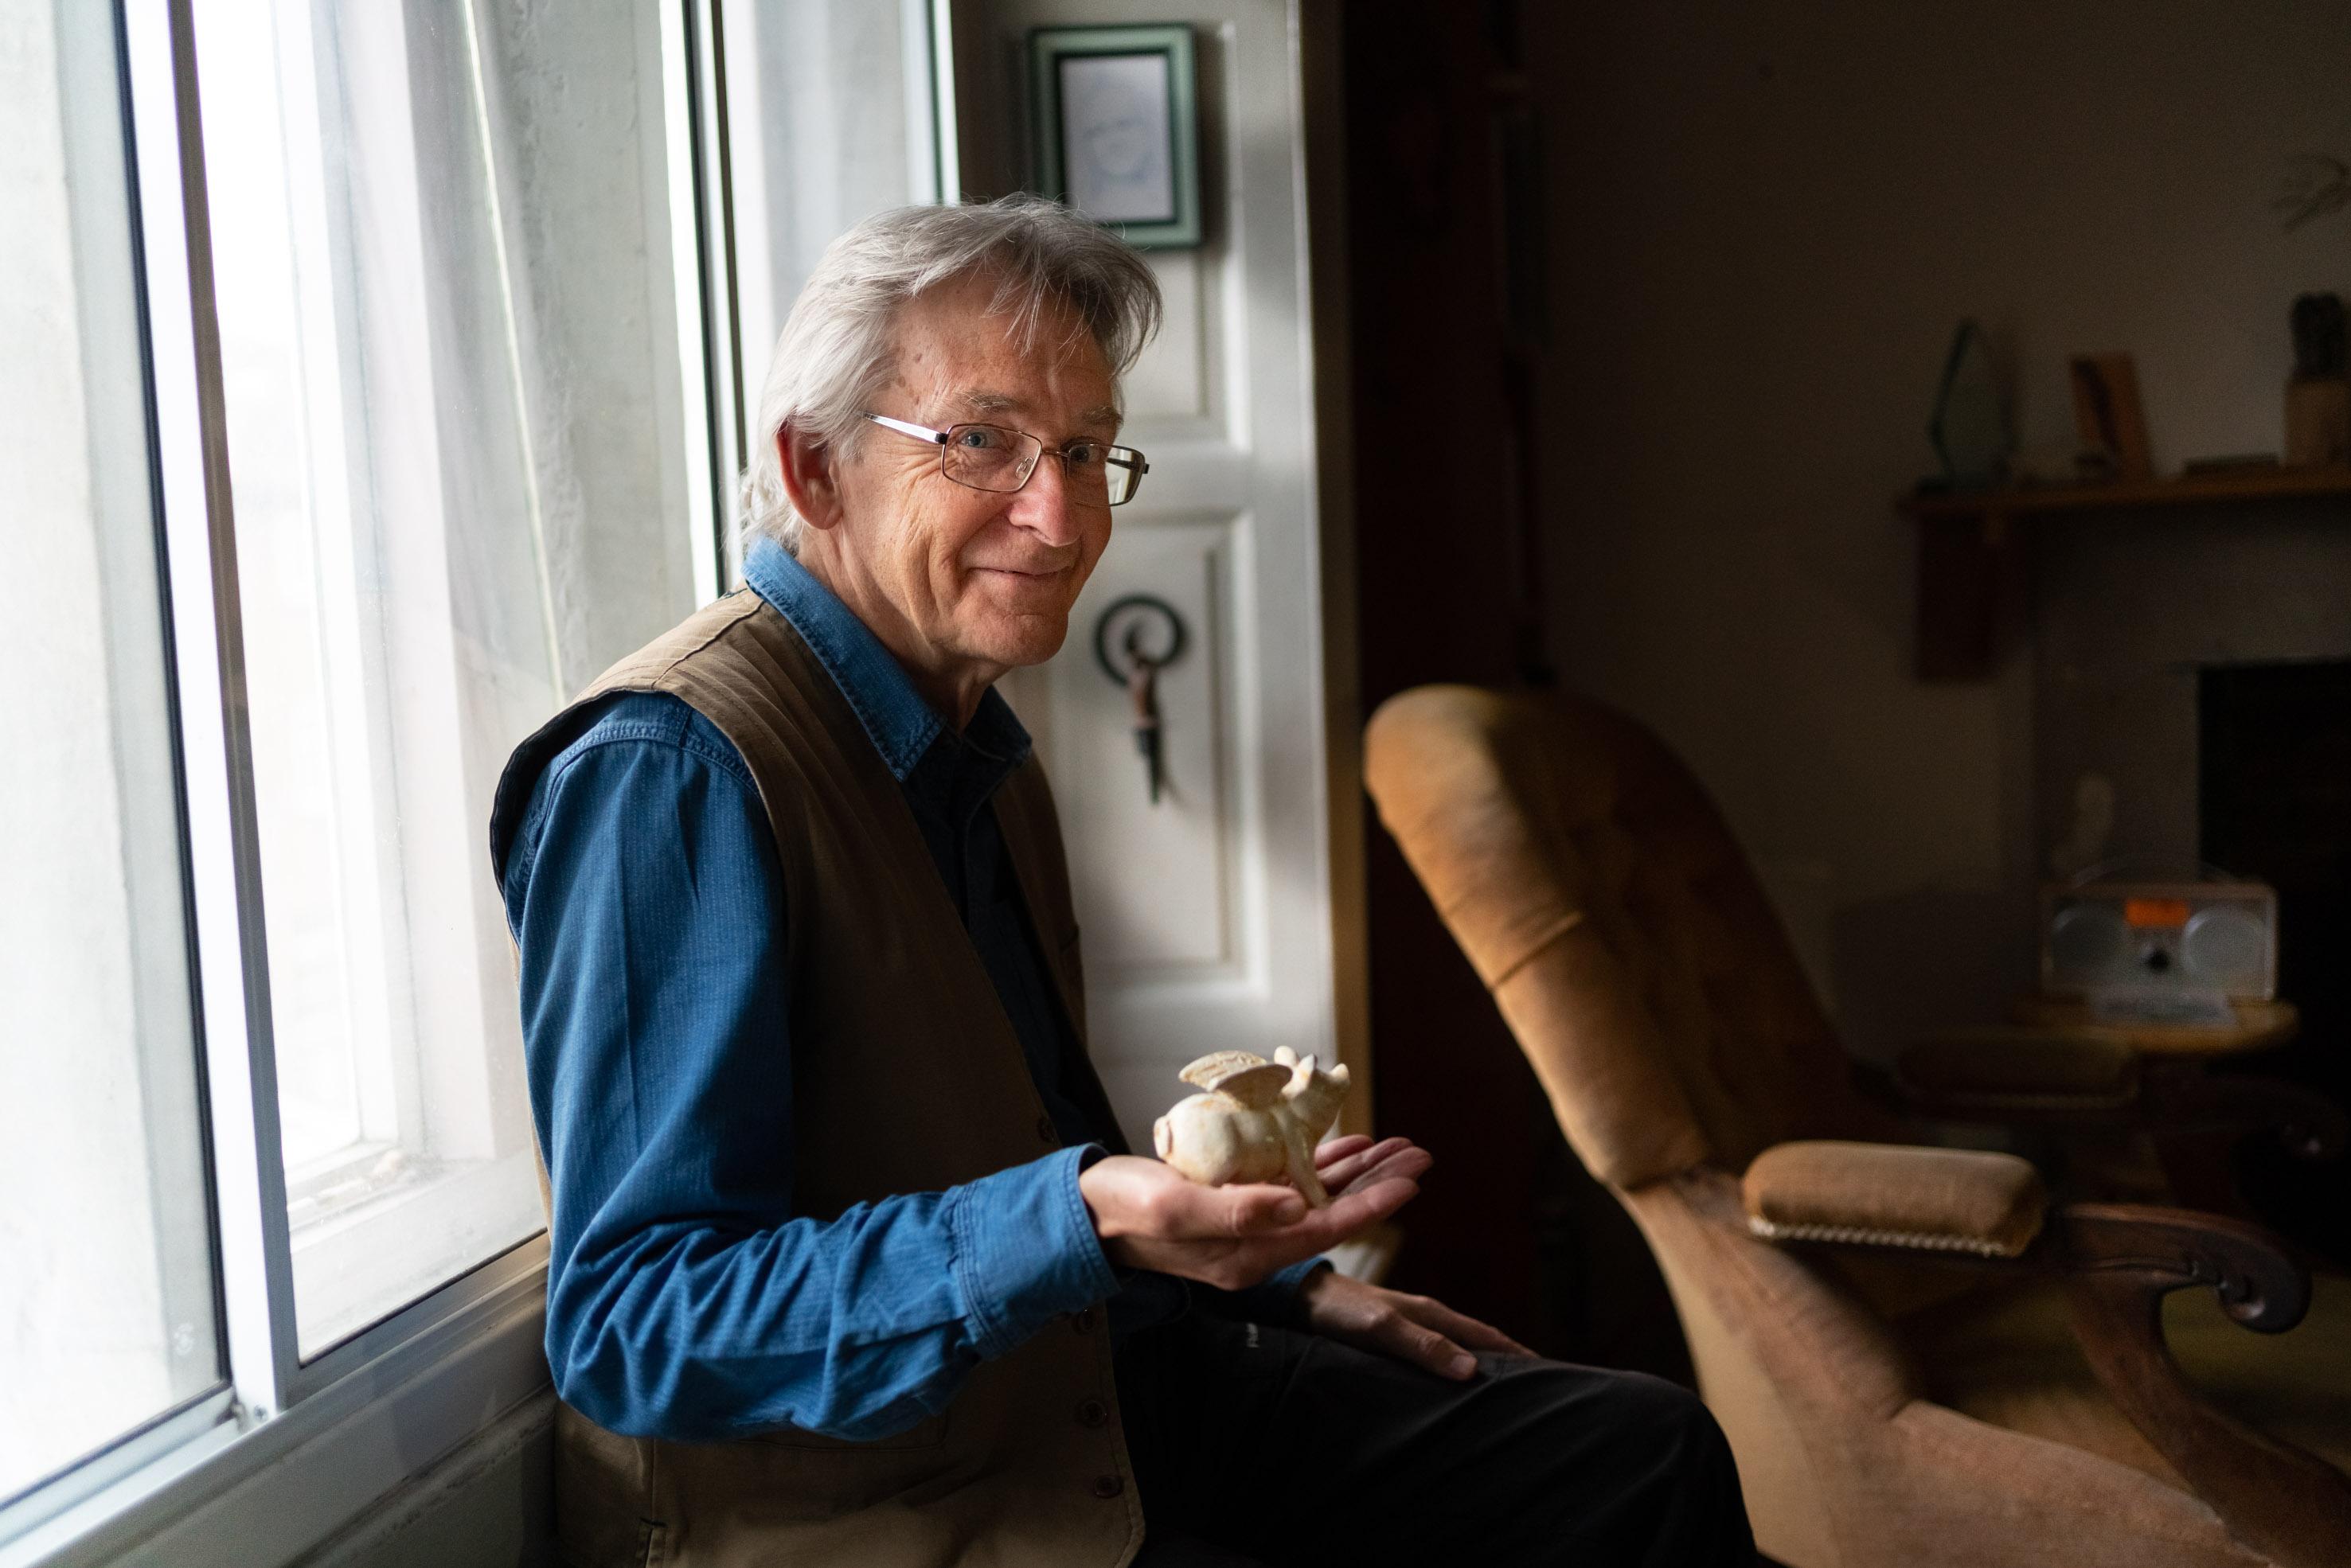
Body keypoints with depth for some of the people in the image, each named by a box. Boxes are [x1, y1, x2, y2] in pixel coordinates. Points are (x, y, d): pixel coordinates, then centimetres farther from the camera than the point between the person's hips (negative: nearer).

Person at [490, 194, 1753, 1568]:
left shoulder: (983, 753, 10)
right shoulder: (672, 773, -21)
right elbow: (632, 1328, -25)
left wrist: (1294, 1282, 12)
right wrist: (1083, 1223, -35)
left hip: (1076, 1401, 9)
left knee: (1646, 1453, 6)